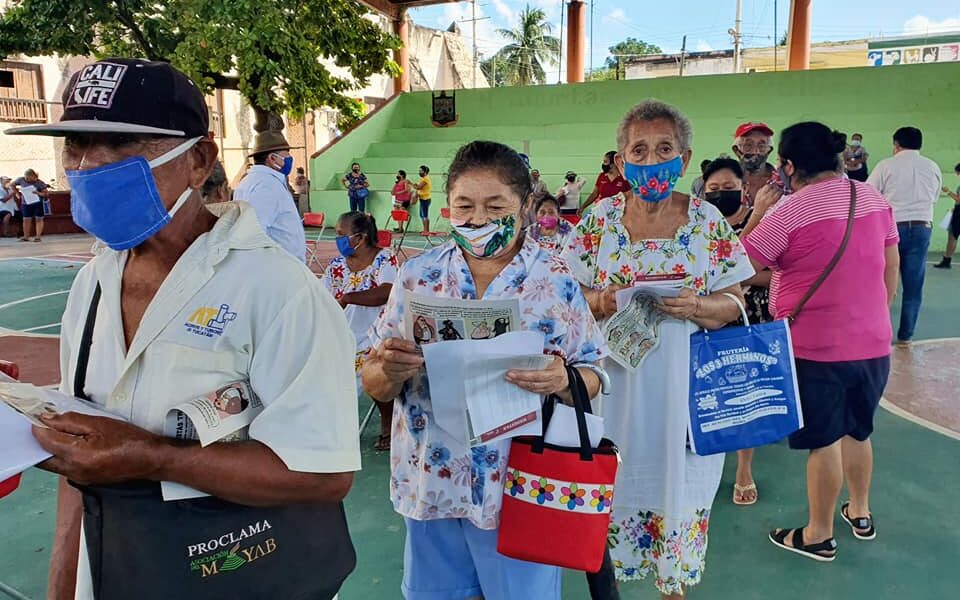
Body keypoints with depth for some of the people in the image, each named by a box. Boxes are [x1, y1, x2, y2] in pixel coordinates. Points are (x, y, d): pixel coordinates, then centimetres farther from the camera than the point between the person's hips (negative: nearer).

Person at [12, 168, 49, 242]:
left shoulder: (39, 183, -10)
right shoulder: (21, 180, -2)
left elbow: (45, 193, -10)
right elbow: (12, 185, 14)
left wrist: (39, 193, -28)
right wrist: (18, 193, 5)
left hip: (38, 203, -3)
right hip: (26, 203, 3)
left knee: (39, 219, 0)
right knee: (26, 219, 4)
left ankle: (38, 236, 3)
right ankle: (26, 237, 11)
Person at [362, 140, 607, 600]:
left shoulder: (556, 281, -8)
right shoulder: (418, 275, -2)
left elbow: (592, 380, -4)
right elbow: (373, 384, 0)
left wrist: (562, 381, -26)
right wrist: (391, 371, -23)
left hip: (520, 486, -2)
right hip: (430, 481, 3)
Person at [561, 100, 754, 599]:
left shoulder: (707, 222, -3)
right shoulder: (599, 219, -2)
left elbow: (733, 303, -1)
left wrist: (696, 306, -21)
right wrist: (599, 301, -18)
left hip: (683, 385, 0)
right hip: (614, 382, 1)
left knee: (679, 482, 11)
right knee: (613, 483, 12)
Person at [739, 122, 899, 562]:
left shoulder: (790, 211, -18)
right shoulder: (874, 198, 3)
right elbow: (893, 269, 11)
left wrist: (756, 214, -3)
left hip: (814, 345, -6)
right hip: (873, 341, 7)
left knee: (824, 441, 7)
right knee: (857, 431, 23)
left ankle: (819, 536, 23)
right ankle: (860, 513, 41)